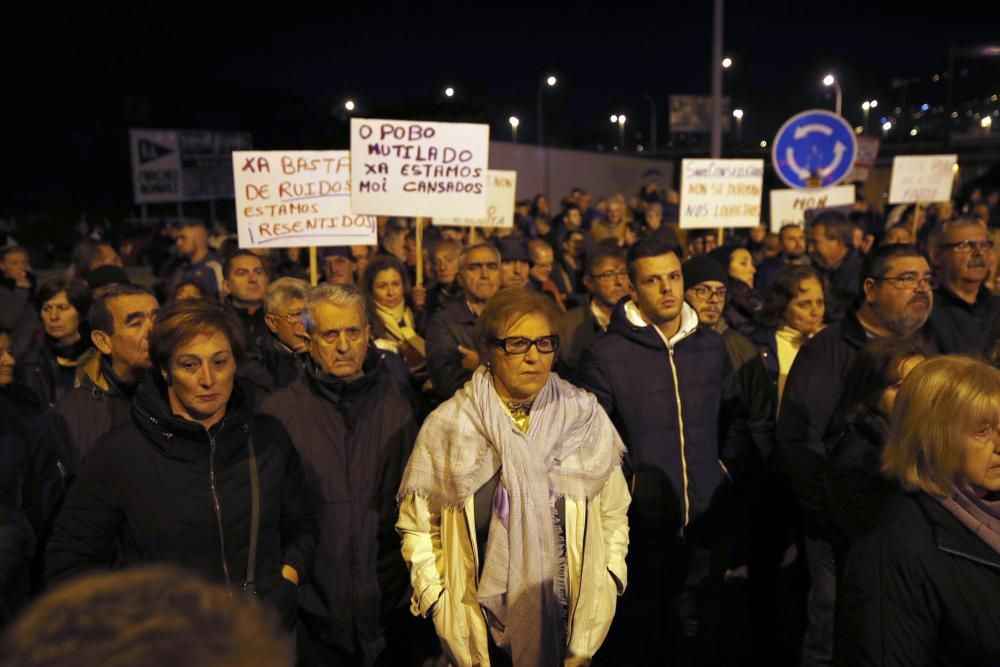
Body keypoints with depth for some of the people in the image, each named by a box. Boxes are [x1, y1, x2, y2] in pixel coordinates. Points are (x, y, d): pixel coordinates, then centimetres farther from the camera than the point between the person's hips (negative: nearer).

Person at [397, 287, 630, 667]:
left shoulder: (586, 418, -4)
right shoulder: (447, 426, -9)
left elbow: (613, 515, 5)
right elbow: (417, 524, -1)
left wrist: (608, 586, -1)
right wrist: (437, 602, -6)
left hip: (571, 622, 1)